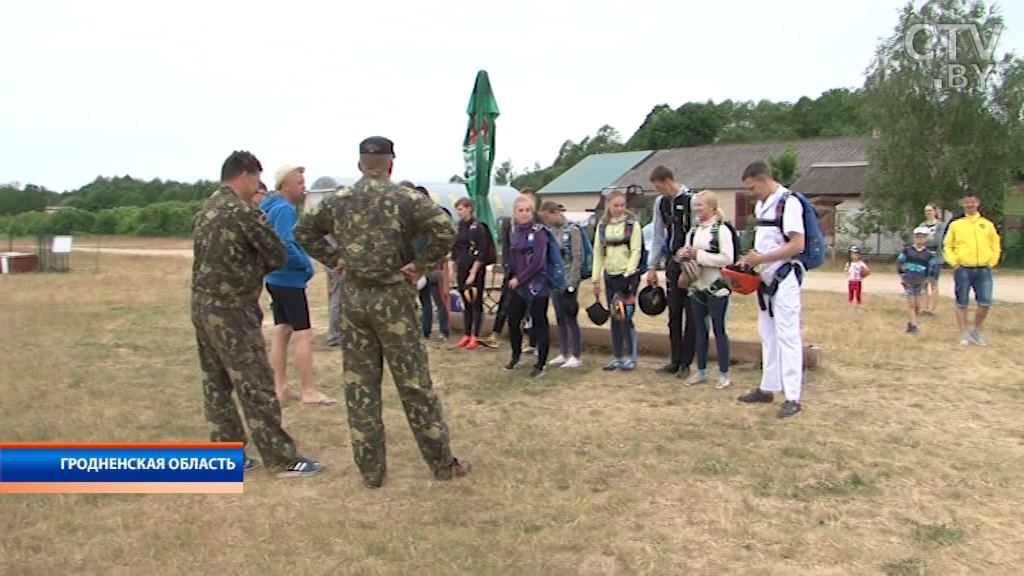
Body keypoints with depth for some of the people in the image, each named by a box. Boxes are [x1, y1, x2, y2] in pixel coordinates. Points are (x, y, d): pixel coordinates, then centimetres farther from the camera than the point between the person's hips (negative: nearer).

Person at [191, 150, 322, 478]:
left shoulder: (206, 210, 12)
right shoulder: (243, 212, -14)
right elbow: (278, 256, -9)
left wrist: (248, 268, 2)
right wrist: (256, 268, 9)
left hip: (203, 303, 9)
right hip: (231, 309, -9)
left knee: (216, 383, 12)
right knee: (255, 385, -4)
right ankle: (282, 459, 3)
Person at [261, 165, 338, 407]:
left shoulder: (273, 207, 14)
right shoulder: (284, 209, -16)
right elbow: (284, 244, -27)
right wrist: (306, 265, -15)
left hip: (276, 279, 10)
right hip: (290, 280, -10)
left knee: (281, 332, 13)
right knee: (303, 335, -6)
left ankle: (280, 387, 19)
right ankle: (309, 392, -3)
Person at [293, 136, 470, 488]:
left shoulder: (338, 201, 5)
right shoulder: (405, 198, -8)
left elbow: (302, 232, 13)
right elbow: (445, 230, -20)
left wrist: (334, 260, 11)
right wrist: (420, 264, -10)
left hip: (353, 298, 3)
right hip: (391, 297, -3)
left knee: (359, 385, 10)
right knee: (414, 382, 4)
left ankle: (370, 471, 15)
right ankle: (443, 463, 14)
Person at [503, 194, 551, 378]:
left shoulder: (539, 232, -10)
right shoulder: (515, 231, 9)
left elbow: (538, 262, -16)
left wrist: (519, 279, -12)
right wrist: (512, 278, 5)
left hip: (536, 285, -6)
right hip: (518, 285, 7)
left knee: (540, 324, 1)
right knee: (513, 321, 11)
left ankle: (540, 365, 10)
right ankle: (516, 356, 33)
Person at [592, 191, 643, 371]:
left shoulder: (632, 224, -4)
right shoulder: (602, 226, 9)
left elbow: (636, 251, -9)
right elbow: (598, 253, 10)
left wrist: (628, 274, -17)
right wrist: (596, 279, 7)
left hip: (628, 276, -4)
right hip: (610, 276, 5)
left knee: (625, 317, -6)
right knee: (614, 319, 9)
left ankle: (631, 357, 6)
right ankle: (617, 357, 17)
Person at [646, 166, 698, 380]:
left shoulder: (691, 200, -11)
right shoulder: (661, 202, 9)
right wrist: (652, 267, 12)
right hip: (672, 263, 6)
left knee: (690, 315, 0)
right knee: (673, 314, 10)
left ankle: (685, 363, 7)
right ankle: (676, 360, 18)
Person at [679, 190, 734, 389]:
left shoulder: (721, 230, -9)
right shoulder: (693, 231, 12)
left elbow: (727, 258, -18)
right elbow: (687, 254, 19)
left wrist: (699, 255, -18)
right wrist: (685, 255, -5)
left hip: (716, 287, -7)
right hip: (697, 286, 7)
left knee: (719, 330, 0)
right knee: (700, 330, 13)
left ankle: (724, 375, 9)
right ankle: (701, 372, 23)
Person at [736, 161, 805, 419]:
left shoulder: (789, 203, -15)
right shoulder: (760, 205, 12)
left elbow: (797, 245, -21)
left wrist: (762, 259, -21)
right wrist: (751, 259, 4)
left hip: (784, 278, -9)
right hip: (766, 278, 9)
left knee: (787, 336, -7)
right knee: (768, 335, 14)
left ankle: (793, 397, -3)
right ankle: (768, 388, 24)